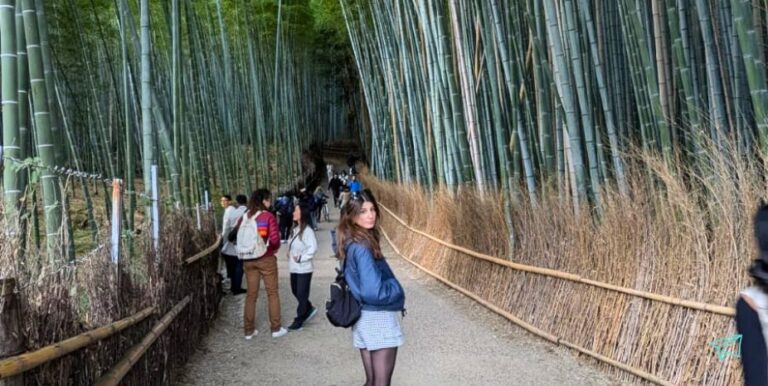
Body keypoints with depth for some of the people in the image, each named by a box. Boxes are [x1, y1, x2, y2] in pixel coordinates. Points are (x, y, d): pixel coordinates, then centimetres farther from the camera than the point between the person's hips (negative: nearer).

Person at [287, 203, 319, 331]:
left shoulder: (307, 230, -17)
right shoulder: (295, 229, 9)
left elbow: (313, 248, -24)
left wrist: (301, 258, -20)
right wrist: (289, 253, 4)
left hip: (303, 269, -9)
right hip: (294, 268, 9)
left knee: (302, 295, 2)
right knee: (295, 292, 17)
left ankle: (299, 320, 11)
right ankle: (309, 309, 36)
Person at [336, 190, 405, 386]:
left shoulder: (350, 242, 5)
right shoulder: (363, 247, -21)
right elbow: (373, 292, -26)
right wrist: (396, 289, -7)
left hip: (364, 316, 9)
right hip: (379, 318, -9)